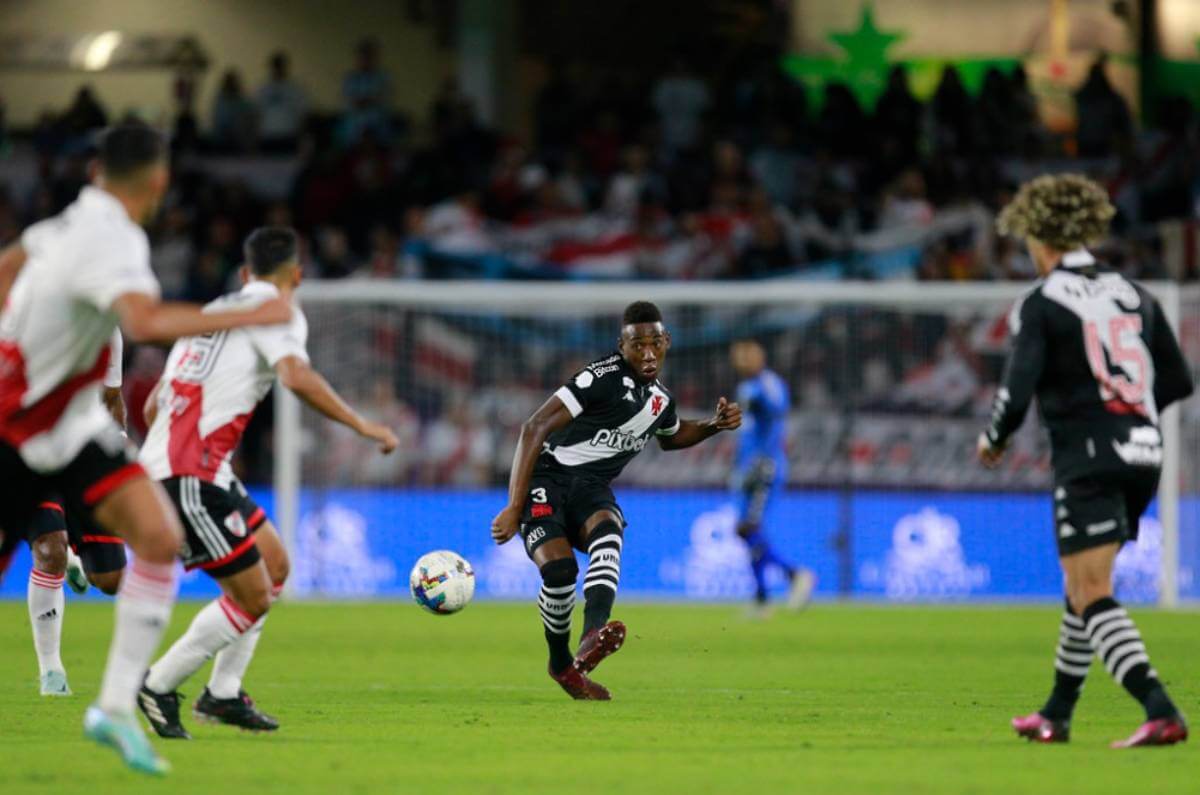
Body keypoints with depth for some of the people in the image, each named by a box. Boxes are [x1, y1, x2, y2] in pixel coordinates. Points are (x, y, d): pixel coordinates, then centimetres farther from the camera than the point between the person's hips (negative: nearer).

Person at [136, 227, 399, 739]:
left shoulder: (215, 311, 23)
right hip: (191, 479, -9)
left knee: (273, 564, 17)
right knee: (251, 598, -4)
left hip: (162, 468, 9)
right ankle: (157, 688, 1)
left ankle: (223, 695, 18)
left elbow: (153, 405, 26)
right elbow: (295, 376, -24)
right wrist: (362, 426, -18)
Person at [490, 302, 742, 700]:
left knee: (608, 533, -31)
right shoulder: (602, 378, -16)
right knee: (559, 567, -28)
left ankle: (592, 638, -54)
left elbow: (671, 436, 37)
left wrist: (714, 425, 17)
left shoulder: (660, 398, 10)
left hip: (590, 487, 5)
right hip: (546, 478, -5)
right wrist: (514, 509, -22)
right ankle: (561, 663, -1)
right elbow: (534, 429, -19)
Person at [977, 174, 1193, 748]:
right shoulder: (1133, 296, 12)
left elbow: (1018, 391, -15)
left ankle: (1161, 713, -25)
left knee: (1091, 596, -8)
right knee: (1084, 587, 21)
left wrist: (993, 441, 4)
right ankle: (1056, 715, 31)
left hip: (1087, 460, -7)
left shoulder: (1040, 305, -7)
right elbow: (1178, 380, 13)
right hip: (1142, 453, 7)